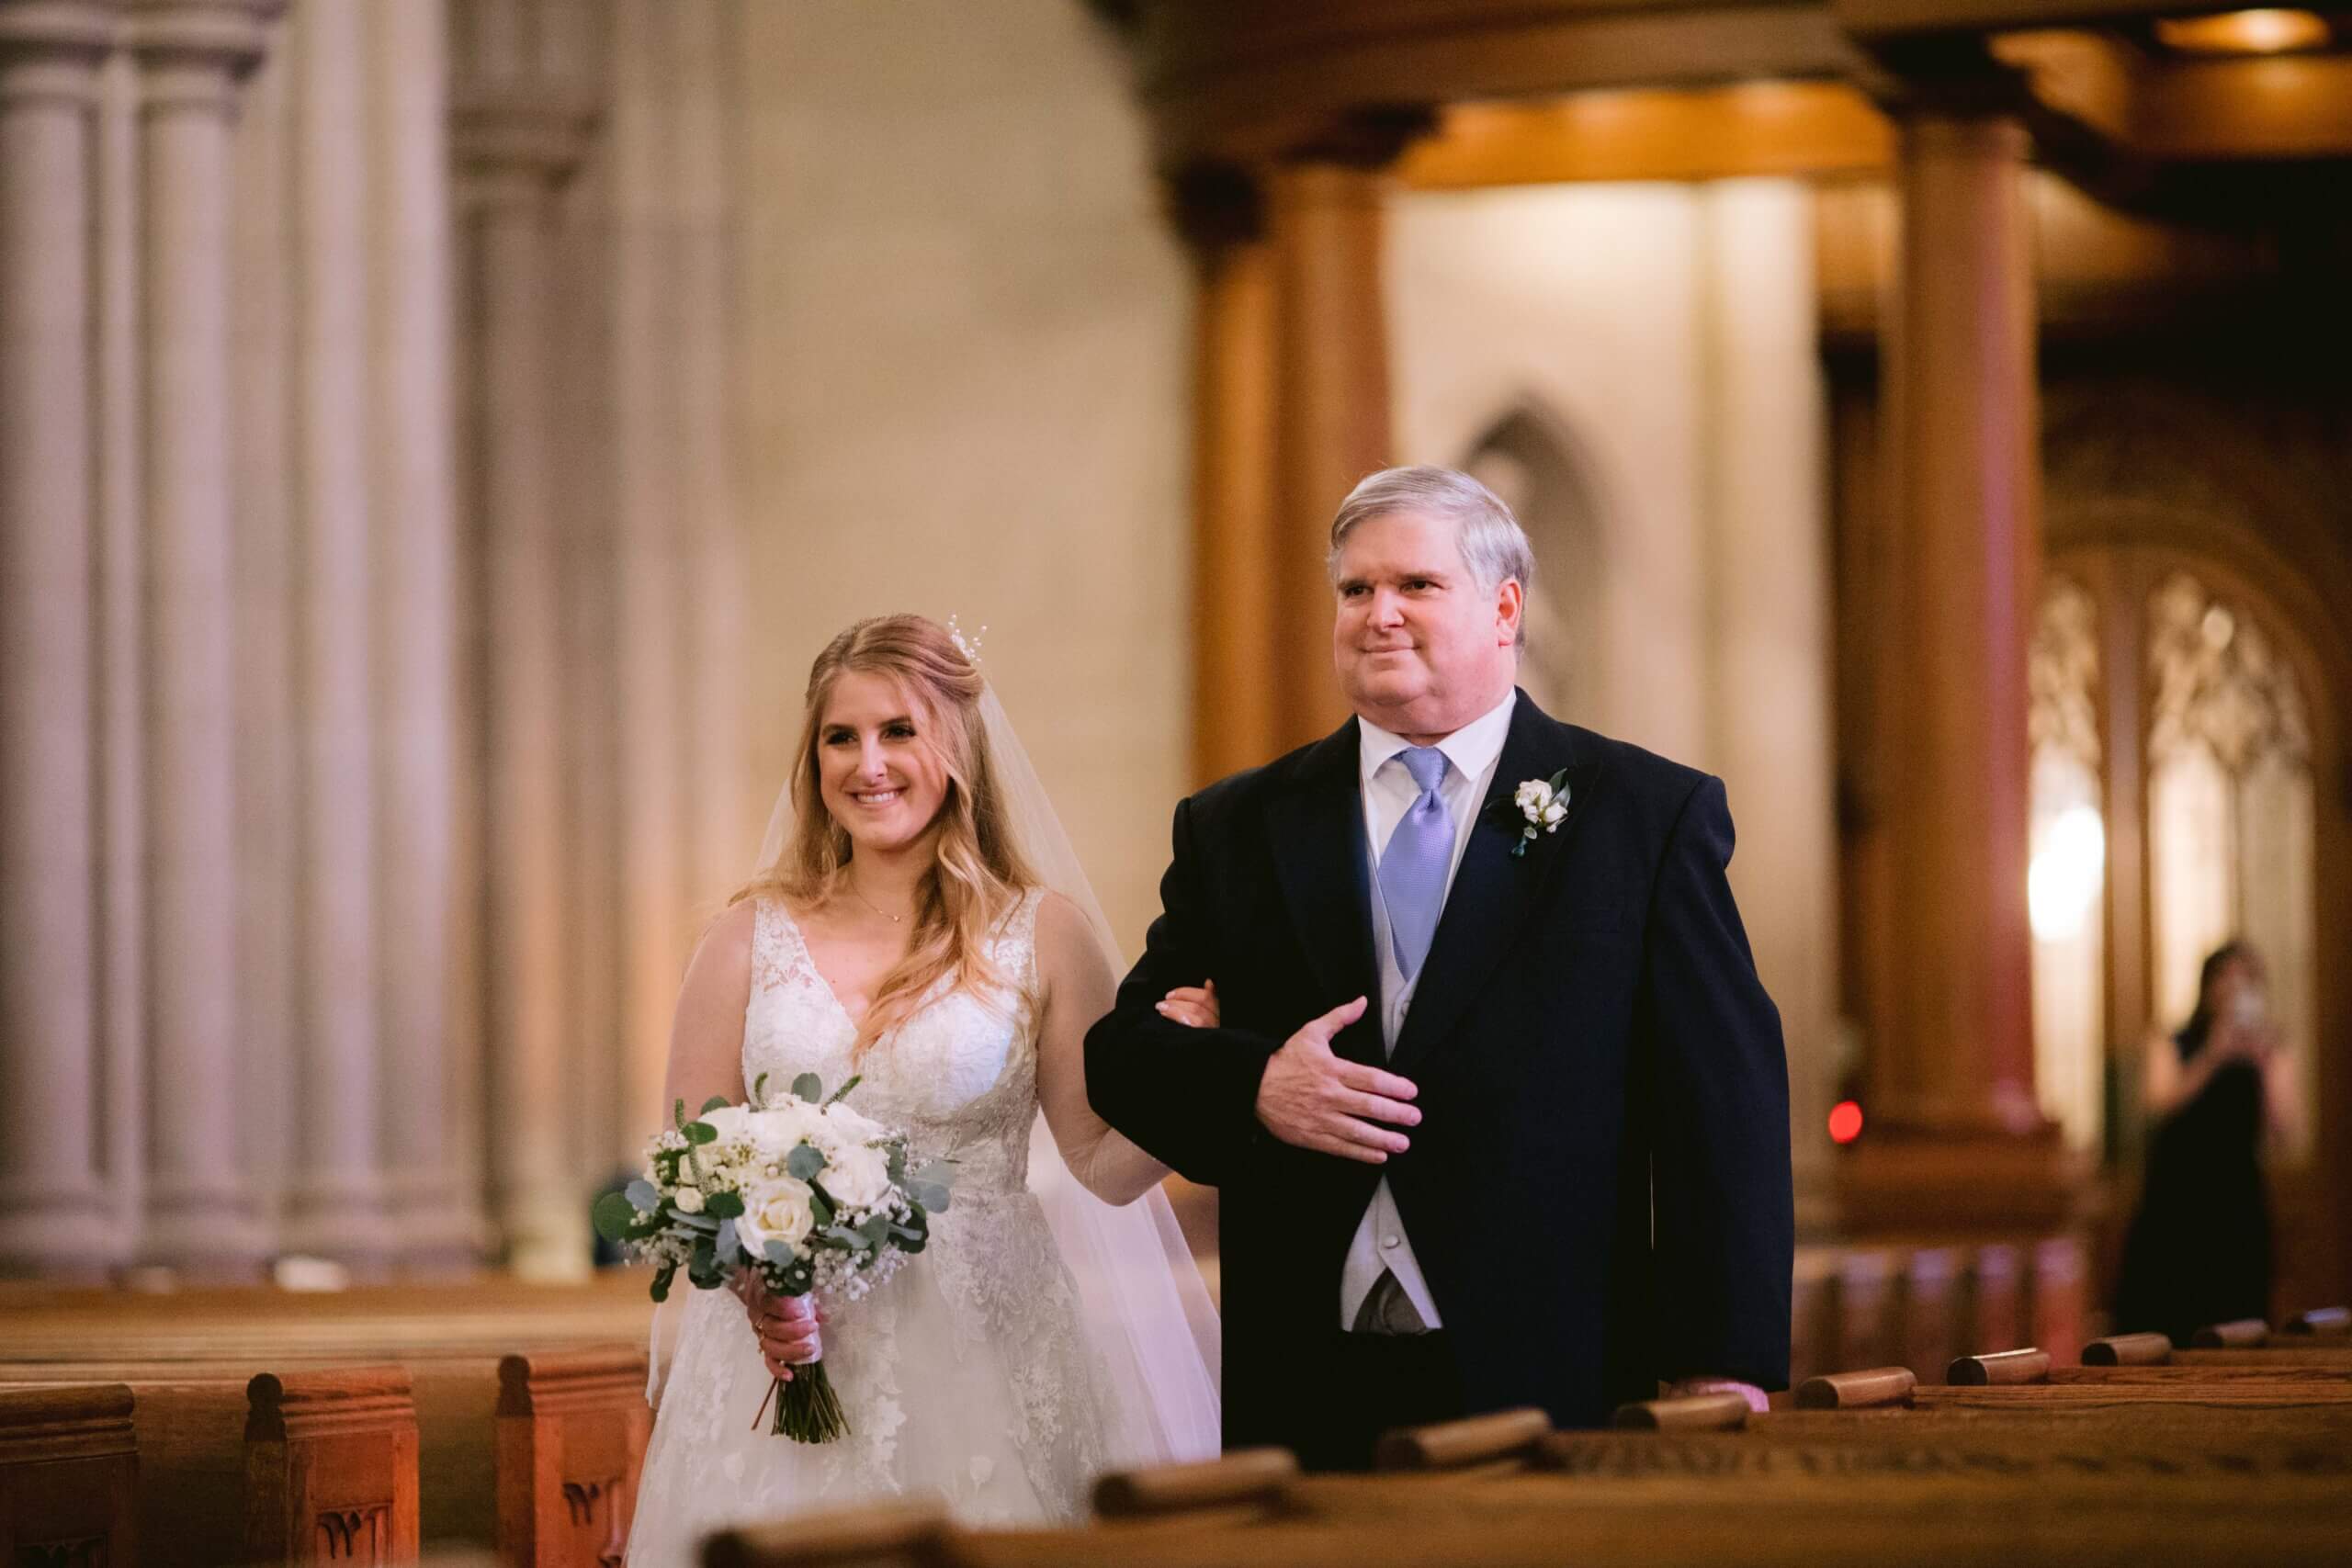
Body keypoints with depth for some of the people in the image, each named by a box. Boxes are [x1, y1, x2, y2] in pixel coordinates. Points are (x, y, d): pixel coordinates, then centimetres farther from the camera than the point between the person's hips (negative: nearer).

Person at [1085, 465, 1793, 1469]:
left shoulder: (1651, 814, 3)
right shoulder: (1234, 830, 13)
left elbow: (1725, 1106, -2)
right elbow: (1123, 1048, 12)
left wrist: (1723, 1368, -10)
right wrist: (1253, 1085, -11)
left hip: (1554, 1384, -2)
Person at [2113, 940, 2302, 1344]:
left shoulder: (2269, 1056, 8)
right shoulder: (2173, 1046, 5)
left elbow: (2282, 1128, -7)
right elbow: (2161, 1105, -14)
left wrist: (2266, 1063, -19)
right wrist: (2212, 1058, -26)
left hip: (2237, 1209, 1)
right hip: (2172, 1205, -1)